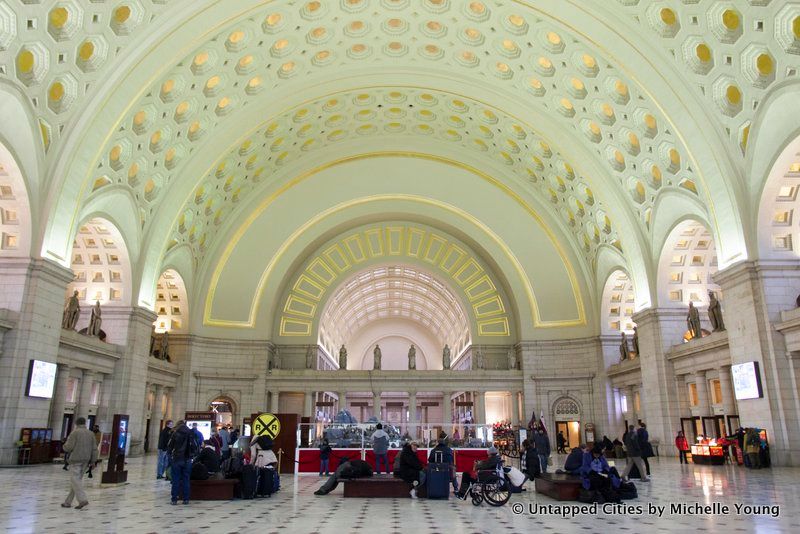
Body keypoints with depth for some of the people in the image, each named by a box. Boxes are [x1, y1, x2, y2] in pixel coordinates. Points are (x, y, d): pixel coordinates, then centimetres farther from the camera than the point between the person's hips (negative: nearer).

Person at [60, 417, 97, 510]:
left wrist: (65, 445, 12)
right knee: (77, 480, 12)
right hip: (85, 460, 6)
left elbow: (68, 447, -11)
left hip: (76, 459, -6)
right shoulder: (90, 433, 9)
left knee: (75, 480, -6)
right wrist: (93, 461, 8)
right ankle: (68, 502, 17)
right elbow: (94, 449, 5)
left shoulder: (75, 432, -7)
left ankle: (83, 499, -19)